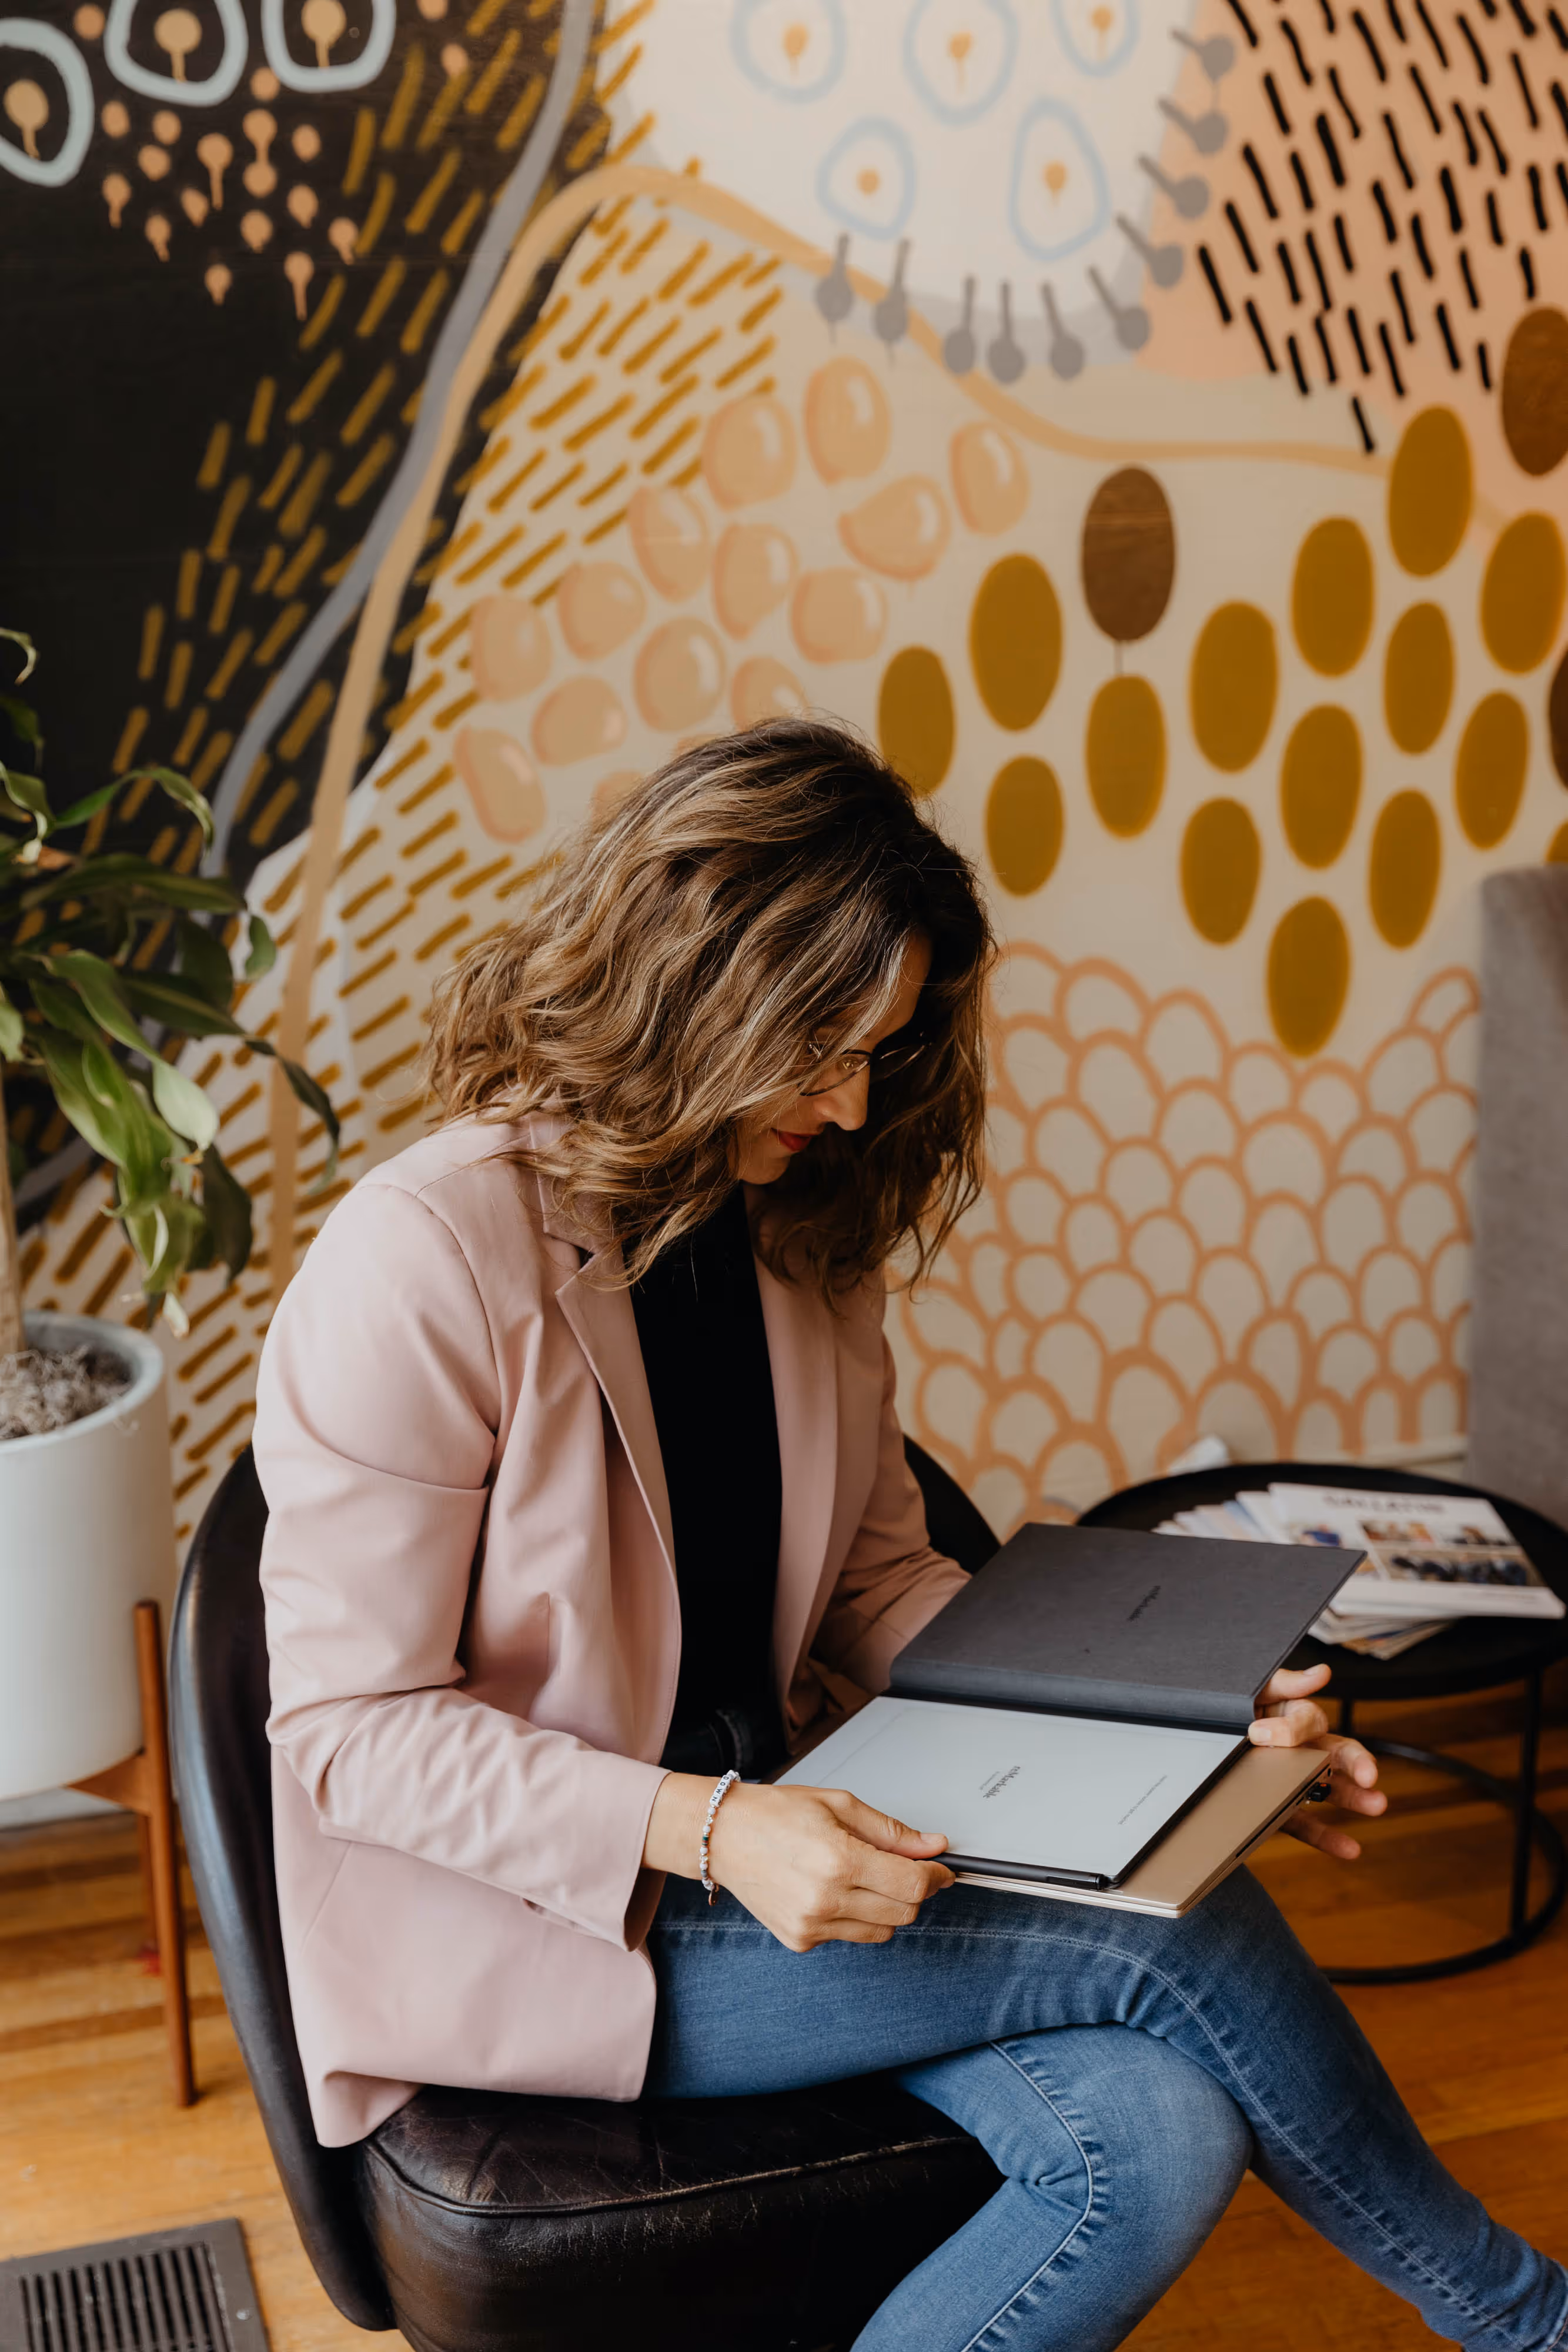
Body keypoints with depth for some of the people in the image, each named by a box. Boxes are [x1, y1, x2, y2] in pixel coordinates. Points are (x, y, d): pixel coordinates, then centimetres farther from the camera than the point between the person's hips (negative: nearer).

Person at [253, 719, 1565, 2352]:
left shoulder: (798, 1235, 5)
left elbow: (877, 1576, 11)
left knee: (1158, 2139, -21)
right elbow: (351, 1725, -17)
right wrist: (706, 1831, -29)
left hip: (768, 1843, 7)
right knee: (1186, 1942, -16)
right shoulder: (417, 1265, -18)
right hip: (525, 1927, -7)